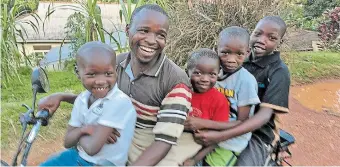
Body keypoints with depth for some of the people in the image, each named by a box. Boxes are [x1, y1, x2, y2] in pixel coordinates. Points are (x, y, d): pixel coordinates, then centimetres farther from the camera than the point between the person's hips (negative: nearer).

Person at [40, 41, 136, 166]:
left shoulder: (119, 102, -26)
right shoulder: (81, 99, -3)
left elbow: (92, 148, -26)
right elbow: (67, 142, 1)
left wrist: (79, 134, -7)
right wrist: (82, 130, -19)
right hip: (78, 155, 7)